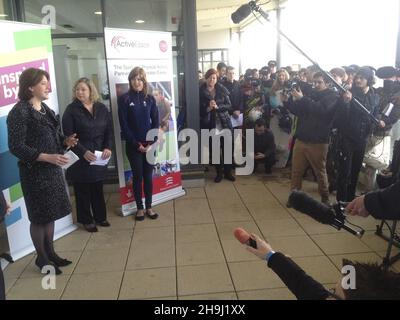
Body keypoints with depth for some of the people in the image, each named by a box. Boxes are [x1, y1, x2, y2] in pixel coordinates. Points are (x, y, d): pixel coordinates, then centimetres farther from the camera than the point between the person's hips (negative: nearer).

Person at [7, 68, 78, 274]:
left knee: (51, 213, 16)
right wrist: (47, 157, -26)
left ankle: (50, 252, 31)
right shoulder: (19, 112, -14)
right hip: (34, 172, -8)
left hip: (52, 170, 8)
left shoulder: (44, 108, 11)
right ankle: (41, 258, 23)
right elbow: (16, 147, -18)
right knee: (39, 216, 5)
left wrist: (65, 141, -2)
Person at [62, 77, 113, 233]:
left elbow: (109, 131, 7)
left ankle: (100, 216, 29)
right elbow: (68, 136, -10)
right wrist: (83, 152, -20)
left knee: (98, 188, 14)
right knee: (82, 190, 7)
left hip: (99, 156, 4)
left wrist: (107, 147, -9)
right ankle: (86, 220, 21)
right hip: (80, 157, -3)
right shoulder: (71, 110, -5)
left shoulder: (101, 108, 6)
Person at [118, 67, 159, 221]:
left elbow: (156, 122, 3)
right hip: (133, 145, -2)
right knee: (137, 176, 6)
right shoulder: (124, 99, -3)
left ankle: (149, 207, 20)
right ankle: (139, 208, 19)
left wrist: (151, 143, -8)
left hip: (149, 145, 2)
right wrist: (136, 144, -11)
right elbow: (124, 125, -6)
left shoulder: (150, 99, 5)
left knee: (148, 176, 9)